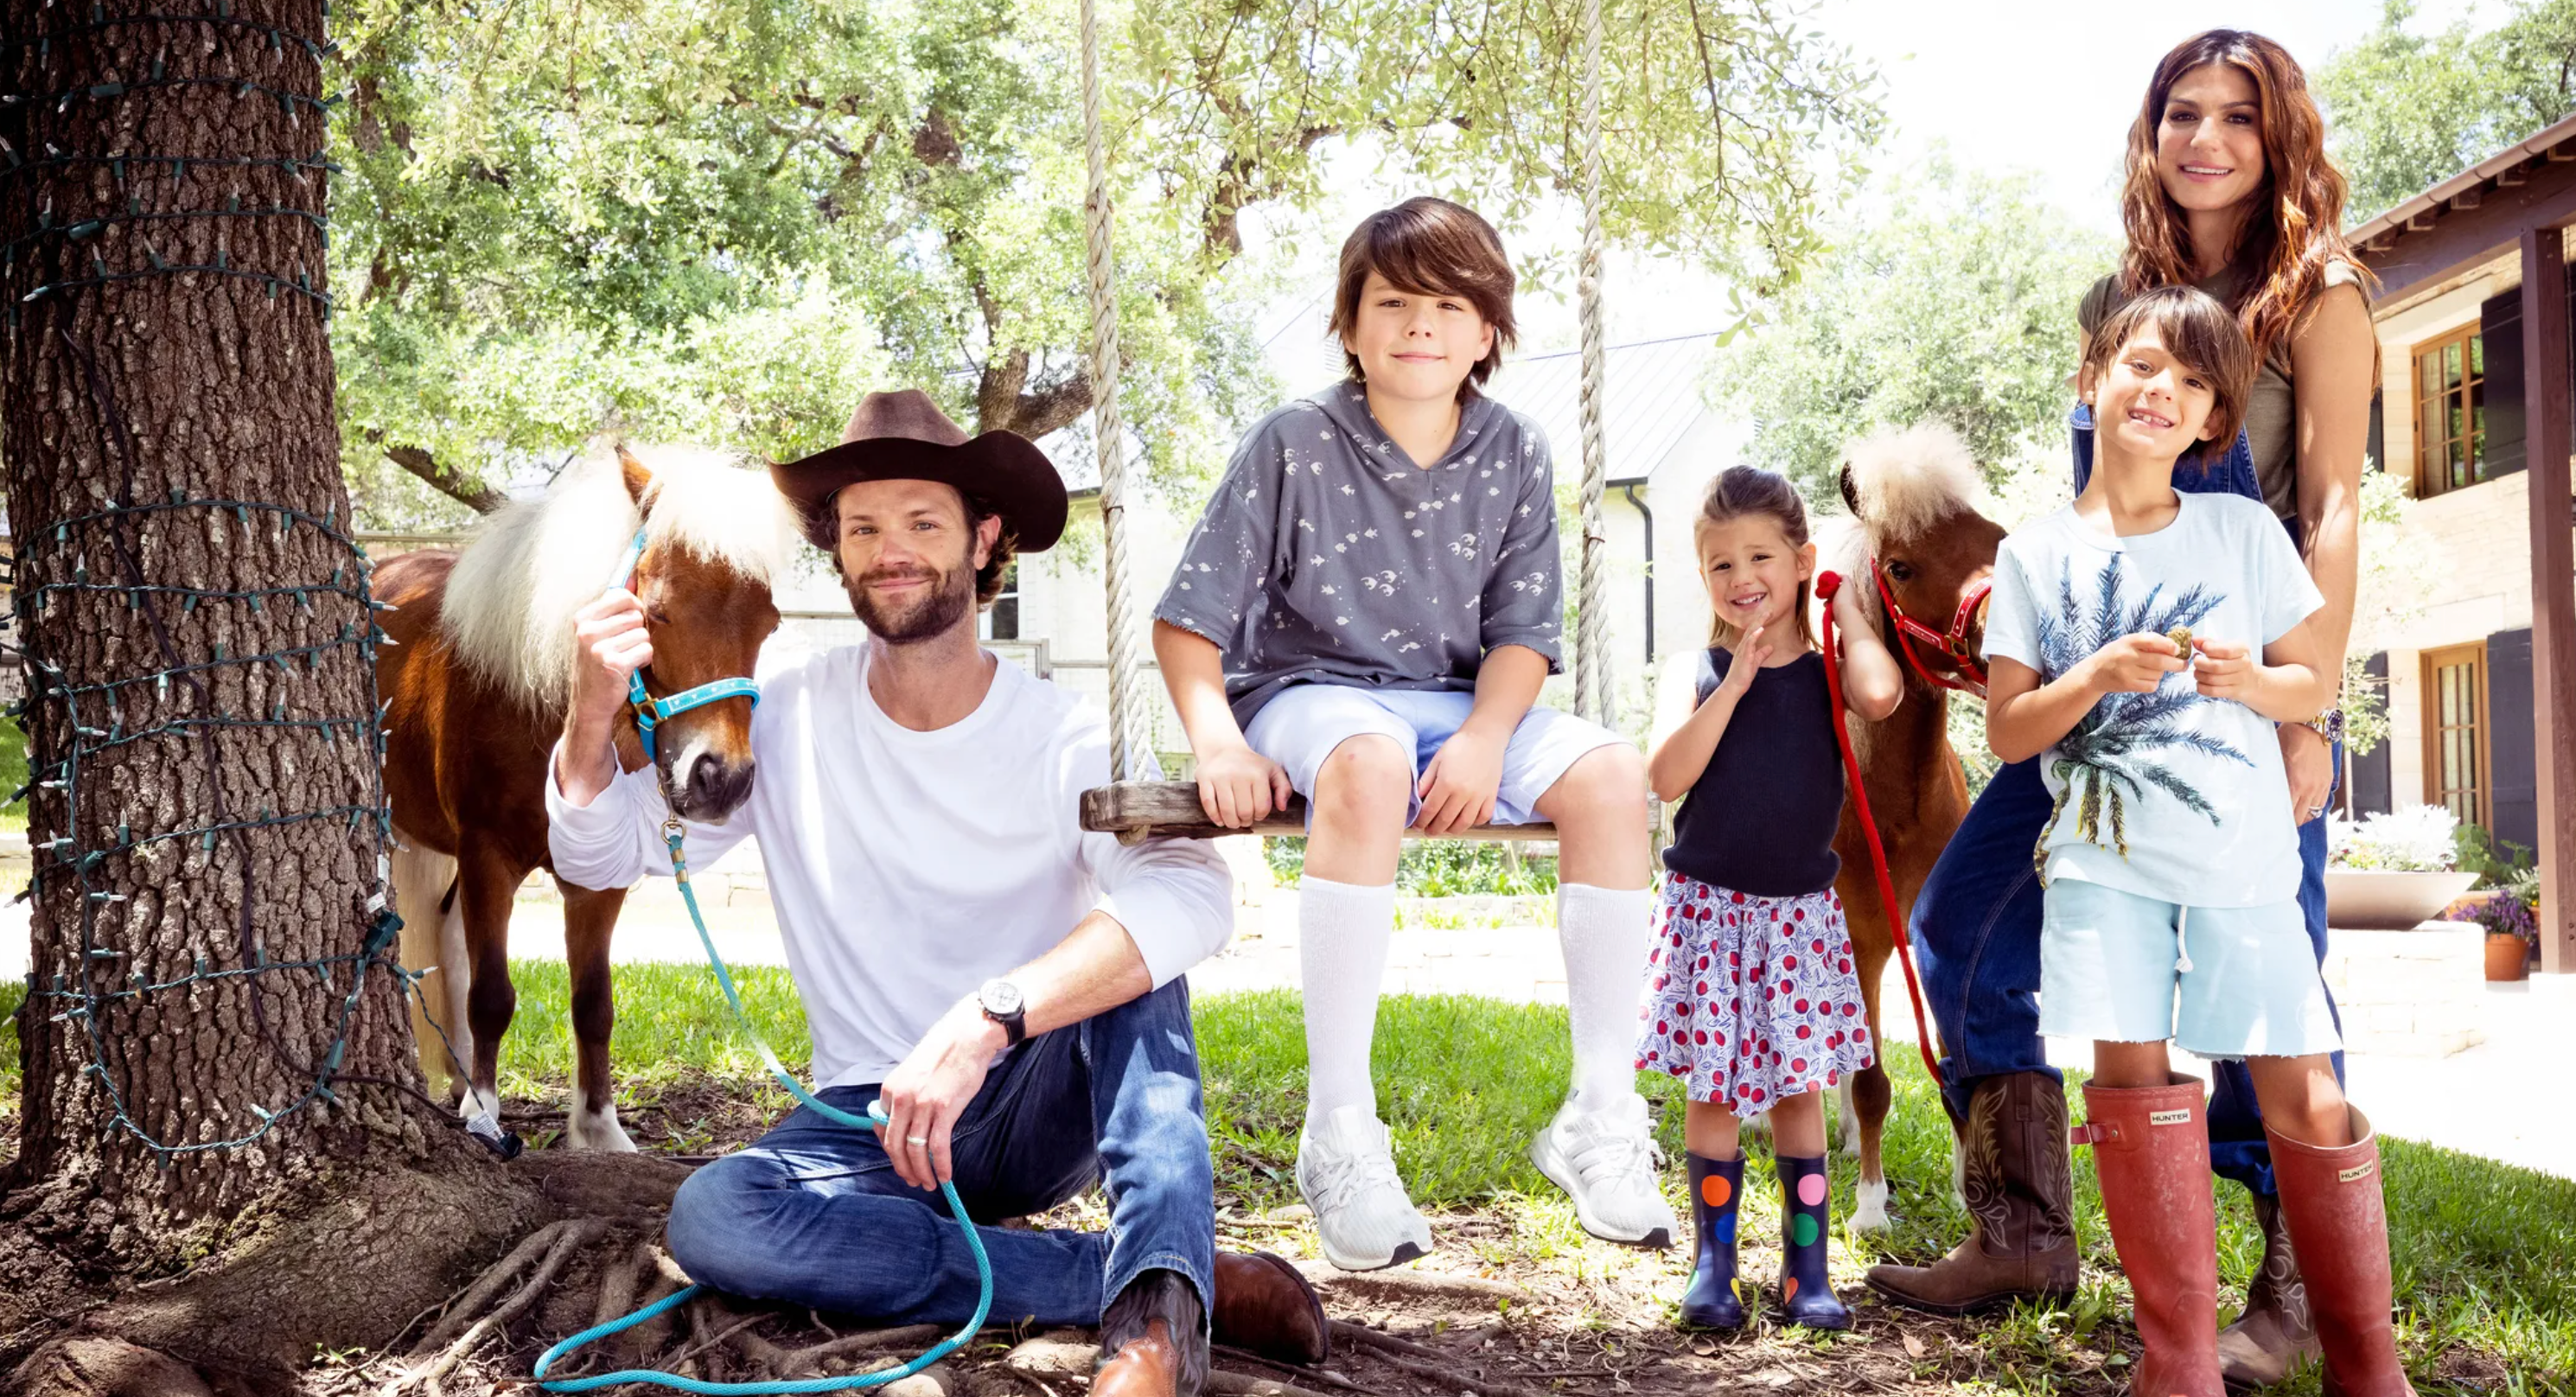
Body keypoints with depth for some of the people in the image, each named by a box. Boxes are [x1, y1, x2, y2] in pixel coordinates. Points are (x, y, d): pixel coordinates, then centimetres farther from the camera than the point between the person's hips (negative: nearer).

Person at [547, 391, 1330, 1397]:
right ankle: (1162, 1274, -27)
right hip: (870, 1122, 2)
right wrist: (593, 717, -19)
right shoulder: (790, 718, 0)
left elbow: (1195, 895, -30)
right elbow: (599, 857, 3)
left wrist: (984, 1022, -43)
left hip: (1038, 1114, -2)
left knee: (1131, 944, -29)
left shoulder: (1065, 741, -10)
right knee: (708, 1216, -30)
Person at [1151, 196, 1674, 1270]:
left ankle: (1600, 1112, -18)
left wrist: (1484, 739, -18)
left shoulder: (1514, 457, 4)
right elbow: (1189, 619, -5)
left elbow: (1520, 633, 2)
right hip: (1309, 691, -4)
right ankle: (1339, 1128, -38)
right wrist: (1217, 741, -22)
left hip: (1459, 702, 4)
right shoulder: (1293, 447, -6)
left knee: (1610, 772, -23)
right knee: (1369, 764, -40)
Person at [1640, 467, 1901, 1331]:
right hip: (1710, 905, 0)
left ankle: (1806, 1269, 12)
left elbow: (1881, 694, -25)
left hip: (1801, 909, 0)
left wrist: (1845, 609, -10)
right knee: (1712, 1089, 3)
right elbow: (1667, 778, -14)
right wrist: (1734, 684, -17)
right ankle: (1713, 1265, 13)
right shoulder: (1703, 671, 0)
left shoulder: (1828, 668, 0)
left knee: (1798, 1087, 5)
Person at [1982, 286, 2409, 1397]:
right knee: (2132, 1068, -8)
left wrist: (2250, 681, -12)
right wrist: (2098, 675, -15)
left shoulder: (2244, 531, 6)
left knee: (2302, 1090, -4)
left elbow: (2317, 683, 10)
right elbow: (2007, 732, 3)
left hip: (2242, 854, 0)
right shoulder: (2037, 557, 5)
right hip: (2105, 857, 0)